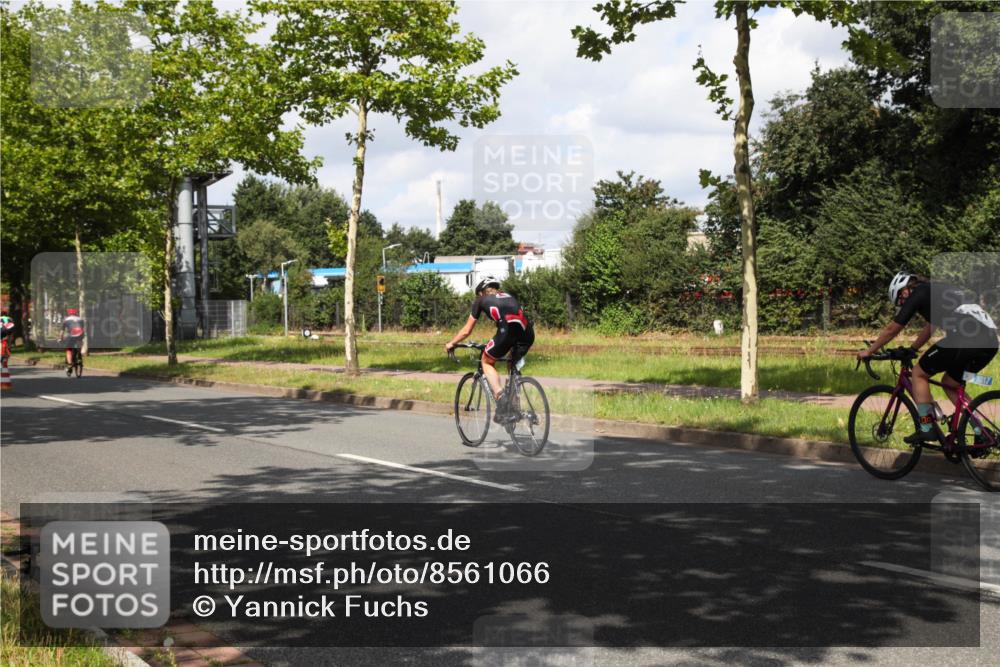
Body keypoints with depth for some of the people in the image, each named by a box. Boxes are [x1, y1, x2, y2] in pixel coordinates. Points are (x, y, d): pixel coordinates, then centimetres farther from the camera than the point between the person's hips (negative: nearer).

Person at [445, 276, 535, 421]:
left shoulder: (481, 300, 24)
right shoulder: (508, 297, 36)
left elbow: (466, 331, 28)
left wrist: (451, 344, 44)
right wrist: (511, 346, 59)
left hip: (508, 330, -5)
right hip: (528, 332, 5)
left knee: (487, 362, 19)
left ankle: (500, 397, -1)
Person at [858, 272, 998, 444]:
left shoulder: (918, 294, 8)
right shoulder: (938, 290, 32)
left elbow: (891, 329, 13)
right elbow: (929, 328, 44)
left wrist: (868, 352, 25)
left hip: (964, 338, -8)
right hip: (990, 341, 8)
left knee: (919, 373, 10)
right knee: (951, 384, 26)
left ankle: (926, 429, 7)